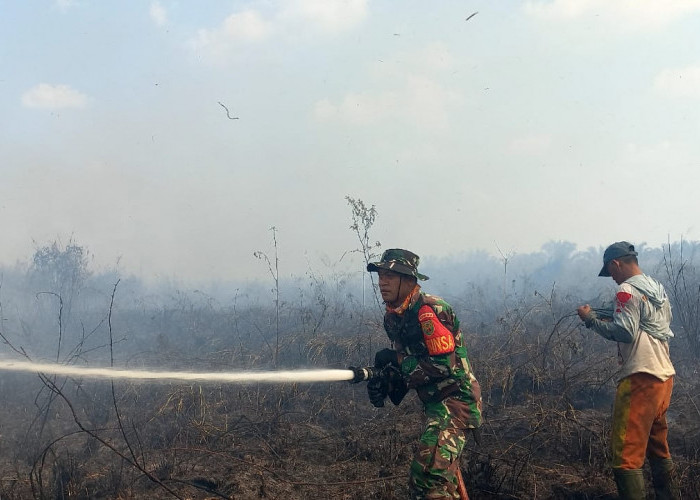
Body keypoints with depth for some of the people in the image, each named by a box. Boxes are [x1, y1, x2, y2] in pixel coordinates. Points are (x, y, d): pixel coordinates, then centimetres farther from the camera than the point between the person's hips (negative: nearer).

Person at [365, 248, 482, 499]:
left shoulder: (430, 310, -19)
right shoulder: (393, 317, 9)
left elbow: (444, 365, -24)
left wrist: (396, 360, -19)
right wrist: (385, 383, -2)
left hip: (455, 398, -10)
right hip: (434, 403, 10)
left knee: (428, 473, -22)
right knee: (445, 474, 19)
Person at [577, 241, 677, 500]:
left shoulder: (628, 290, -10)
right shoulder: (658, 289, 17)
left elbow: (625, 333, -21)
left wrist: (592, 319, -8)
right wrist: (614, 319, 20)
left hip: (641, 378, -10)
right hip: (664, 375, 10)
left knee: (627, 454, -9)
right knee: (658, 448, 21)